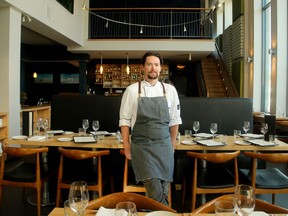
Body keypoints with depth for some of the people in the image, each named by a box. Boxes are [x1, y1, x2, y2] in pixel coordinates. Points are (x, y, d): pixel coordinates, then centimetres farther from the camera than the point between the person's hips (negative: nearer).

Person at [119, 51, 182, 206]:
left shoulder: (169, 90, 6)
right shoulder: (132, 90, 1)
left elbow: (174, 120, 11)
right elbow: (125, 120, 2)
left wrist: (172, 145, 10)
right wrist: (127, 146, -1)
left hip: (165, 146, 3)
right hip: (142, 146, -2)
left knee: (163, 190, 7)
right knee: (155, 191, -14)